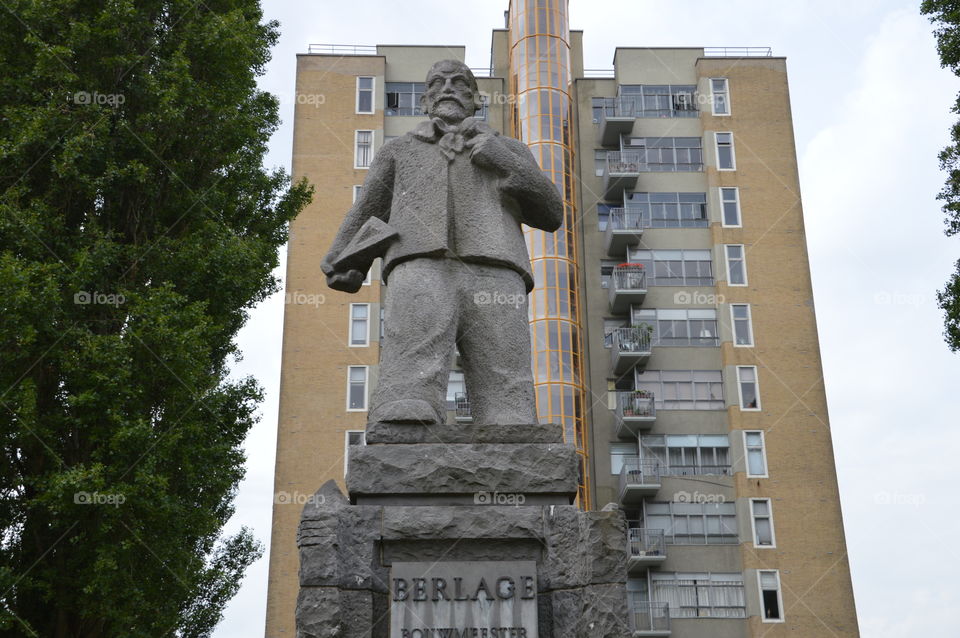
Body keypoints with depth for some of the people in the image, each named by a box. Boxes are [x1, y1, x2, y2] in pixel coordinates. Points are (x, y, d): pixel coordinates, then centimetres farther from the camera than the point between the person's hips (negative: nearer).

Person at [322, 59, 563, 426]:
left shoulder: (510, 151, 34)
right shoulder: (398, 151, 35)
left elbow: (551, 214, 22)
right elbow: (365, 216, 25)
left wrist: (504, 161, 7)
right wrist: (344, 267, 4)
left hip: (494, 276, 1)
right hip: (420, 269, 0)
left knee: (506, 407, -21)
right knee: (409, 392, -29)